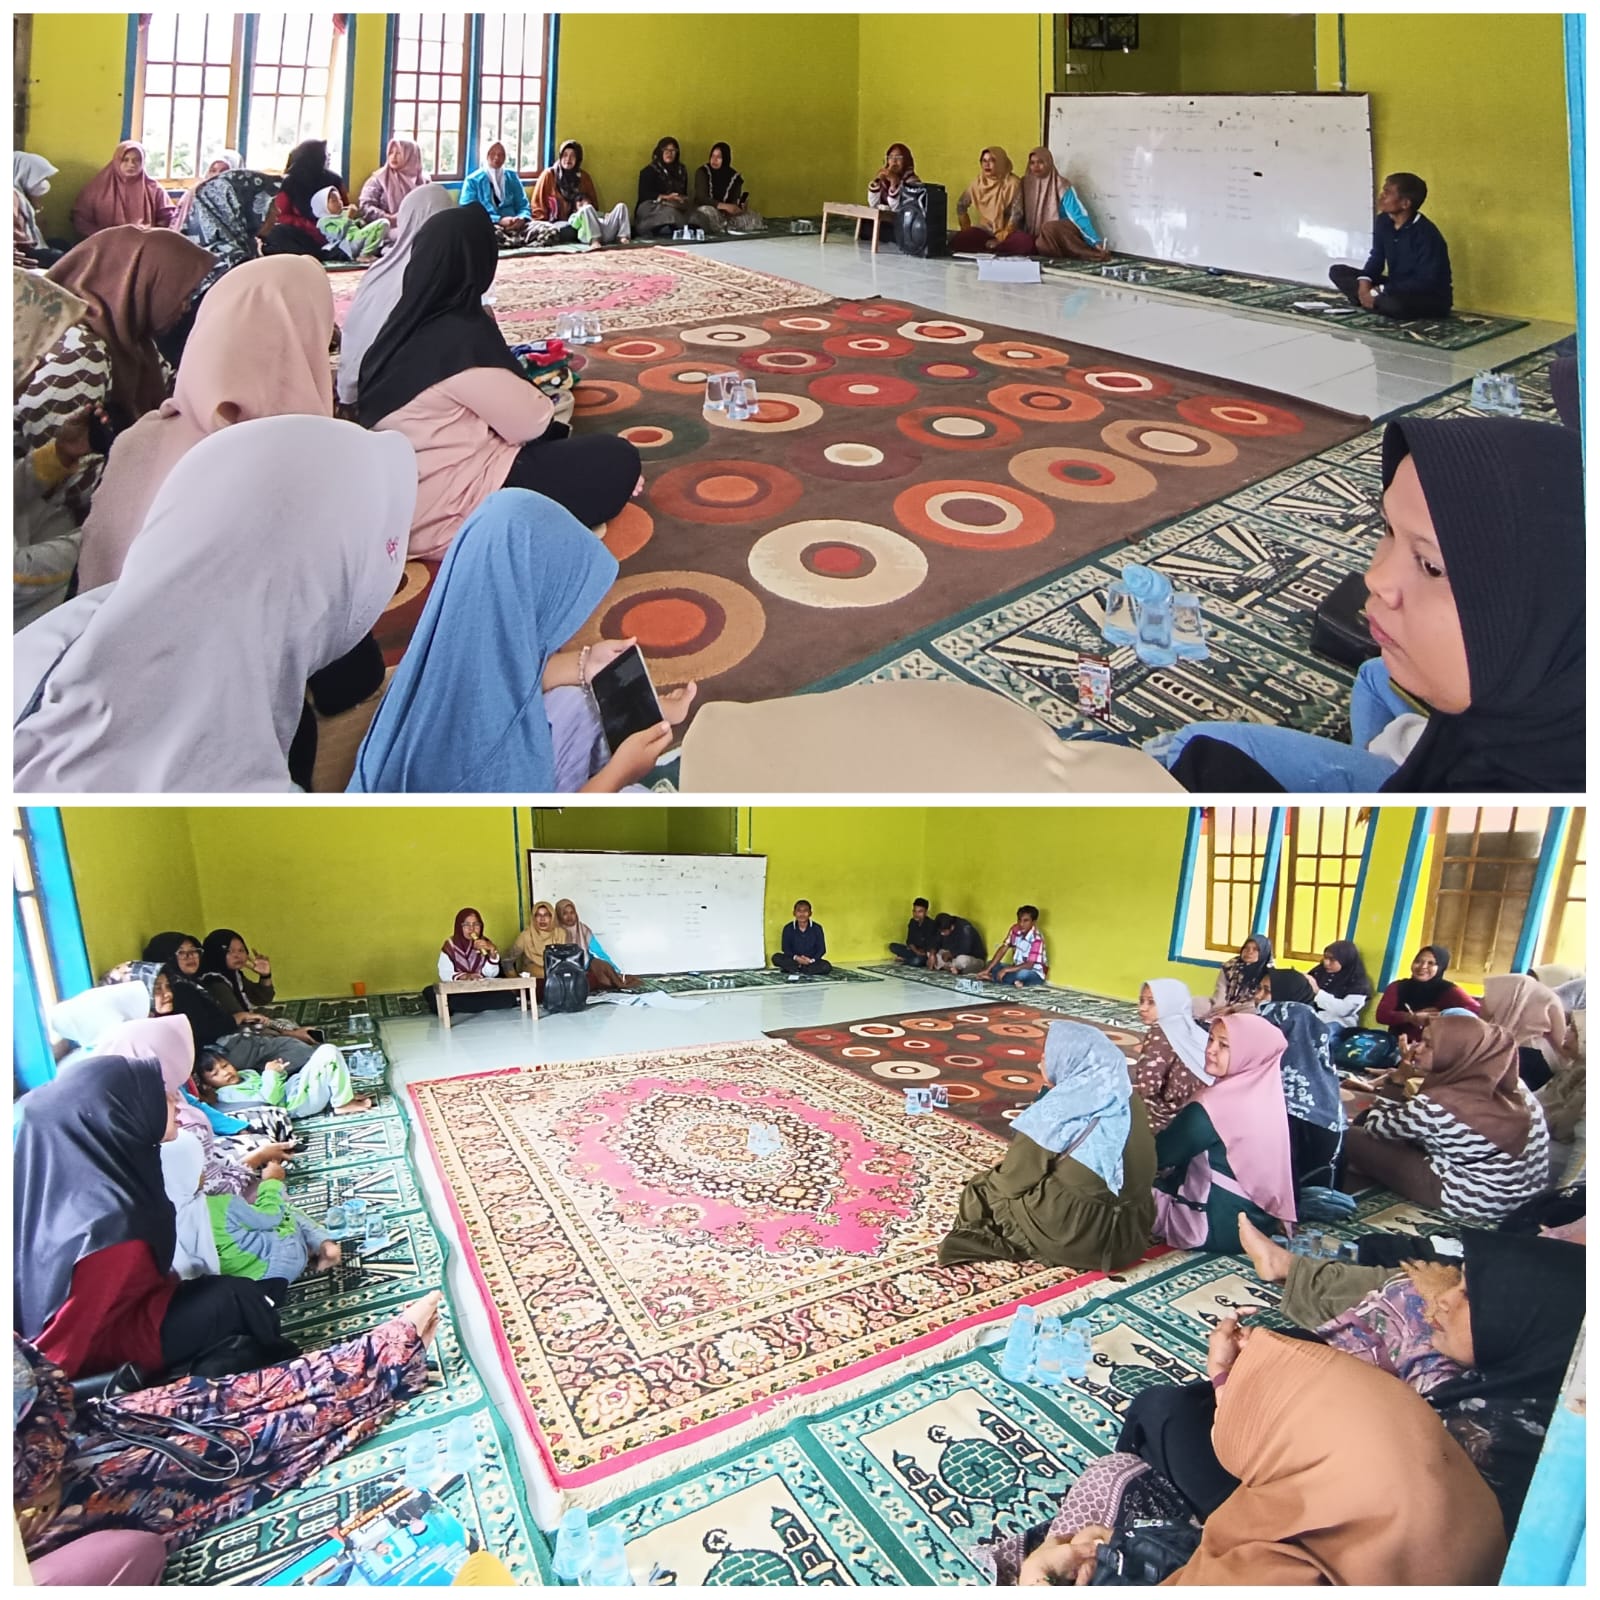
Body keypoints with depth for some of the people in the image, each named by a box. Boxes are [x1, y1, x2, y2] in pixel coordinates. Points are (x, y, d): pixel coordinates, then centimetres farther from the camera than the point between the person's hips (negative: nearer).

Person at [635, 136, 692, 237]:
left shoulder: (681, 170, 20)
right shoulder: (648, 171, 3)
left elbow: (685, 194, 19)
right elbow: (644, 195, -6)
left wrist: (683, 200, -8)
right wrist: (666, 197, -17)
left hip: (677, 208, 4)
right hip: (652, 208, -4)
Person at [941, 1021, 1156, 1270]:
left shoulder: (1054, 1113, -18)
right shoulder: (1128, 1100, 0)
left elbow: (1013, 1181, -10)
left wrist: (986, 1182, 12)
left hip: (1075, 1236, -7)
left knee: (982, 1189, 13)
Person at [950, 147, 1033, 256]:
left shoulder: (1012, 183, -9)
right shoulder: (977, 183, 1)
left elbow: (1016, 214, -13)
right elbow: (961, 206, 14)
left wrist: (1001, 238, -20)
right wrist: (967, 231, 7)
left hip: (1008, 231, -2)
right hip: (984, 230, 2)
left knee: (1026, 242, -36)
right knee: (956, 242, -25)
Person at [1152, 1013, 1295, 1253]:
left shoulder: (1213, 1106, -25)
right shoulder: (1266, 1093, 0)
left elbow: (1158, 1154, -14)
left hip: (1219, 1227, -8)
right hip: (1257, 1220, 8)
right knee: (1165, 1177, 23)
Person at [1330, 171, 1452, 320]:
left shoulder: (1426, 234, -24)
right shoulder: (1383, 221, -1)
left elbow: (1426, 282, -27)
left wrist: (1377, 292, -29)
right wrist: (1365, 280, -15)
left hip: (1431, 299, -7)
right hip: (1396, 288, 7)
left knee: (1396, 304, -44)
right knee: (1337, 271, -2)